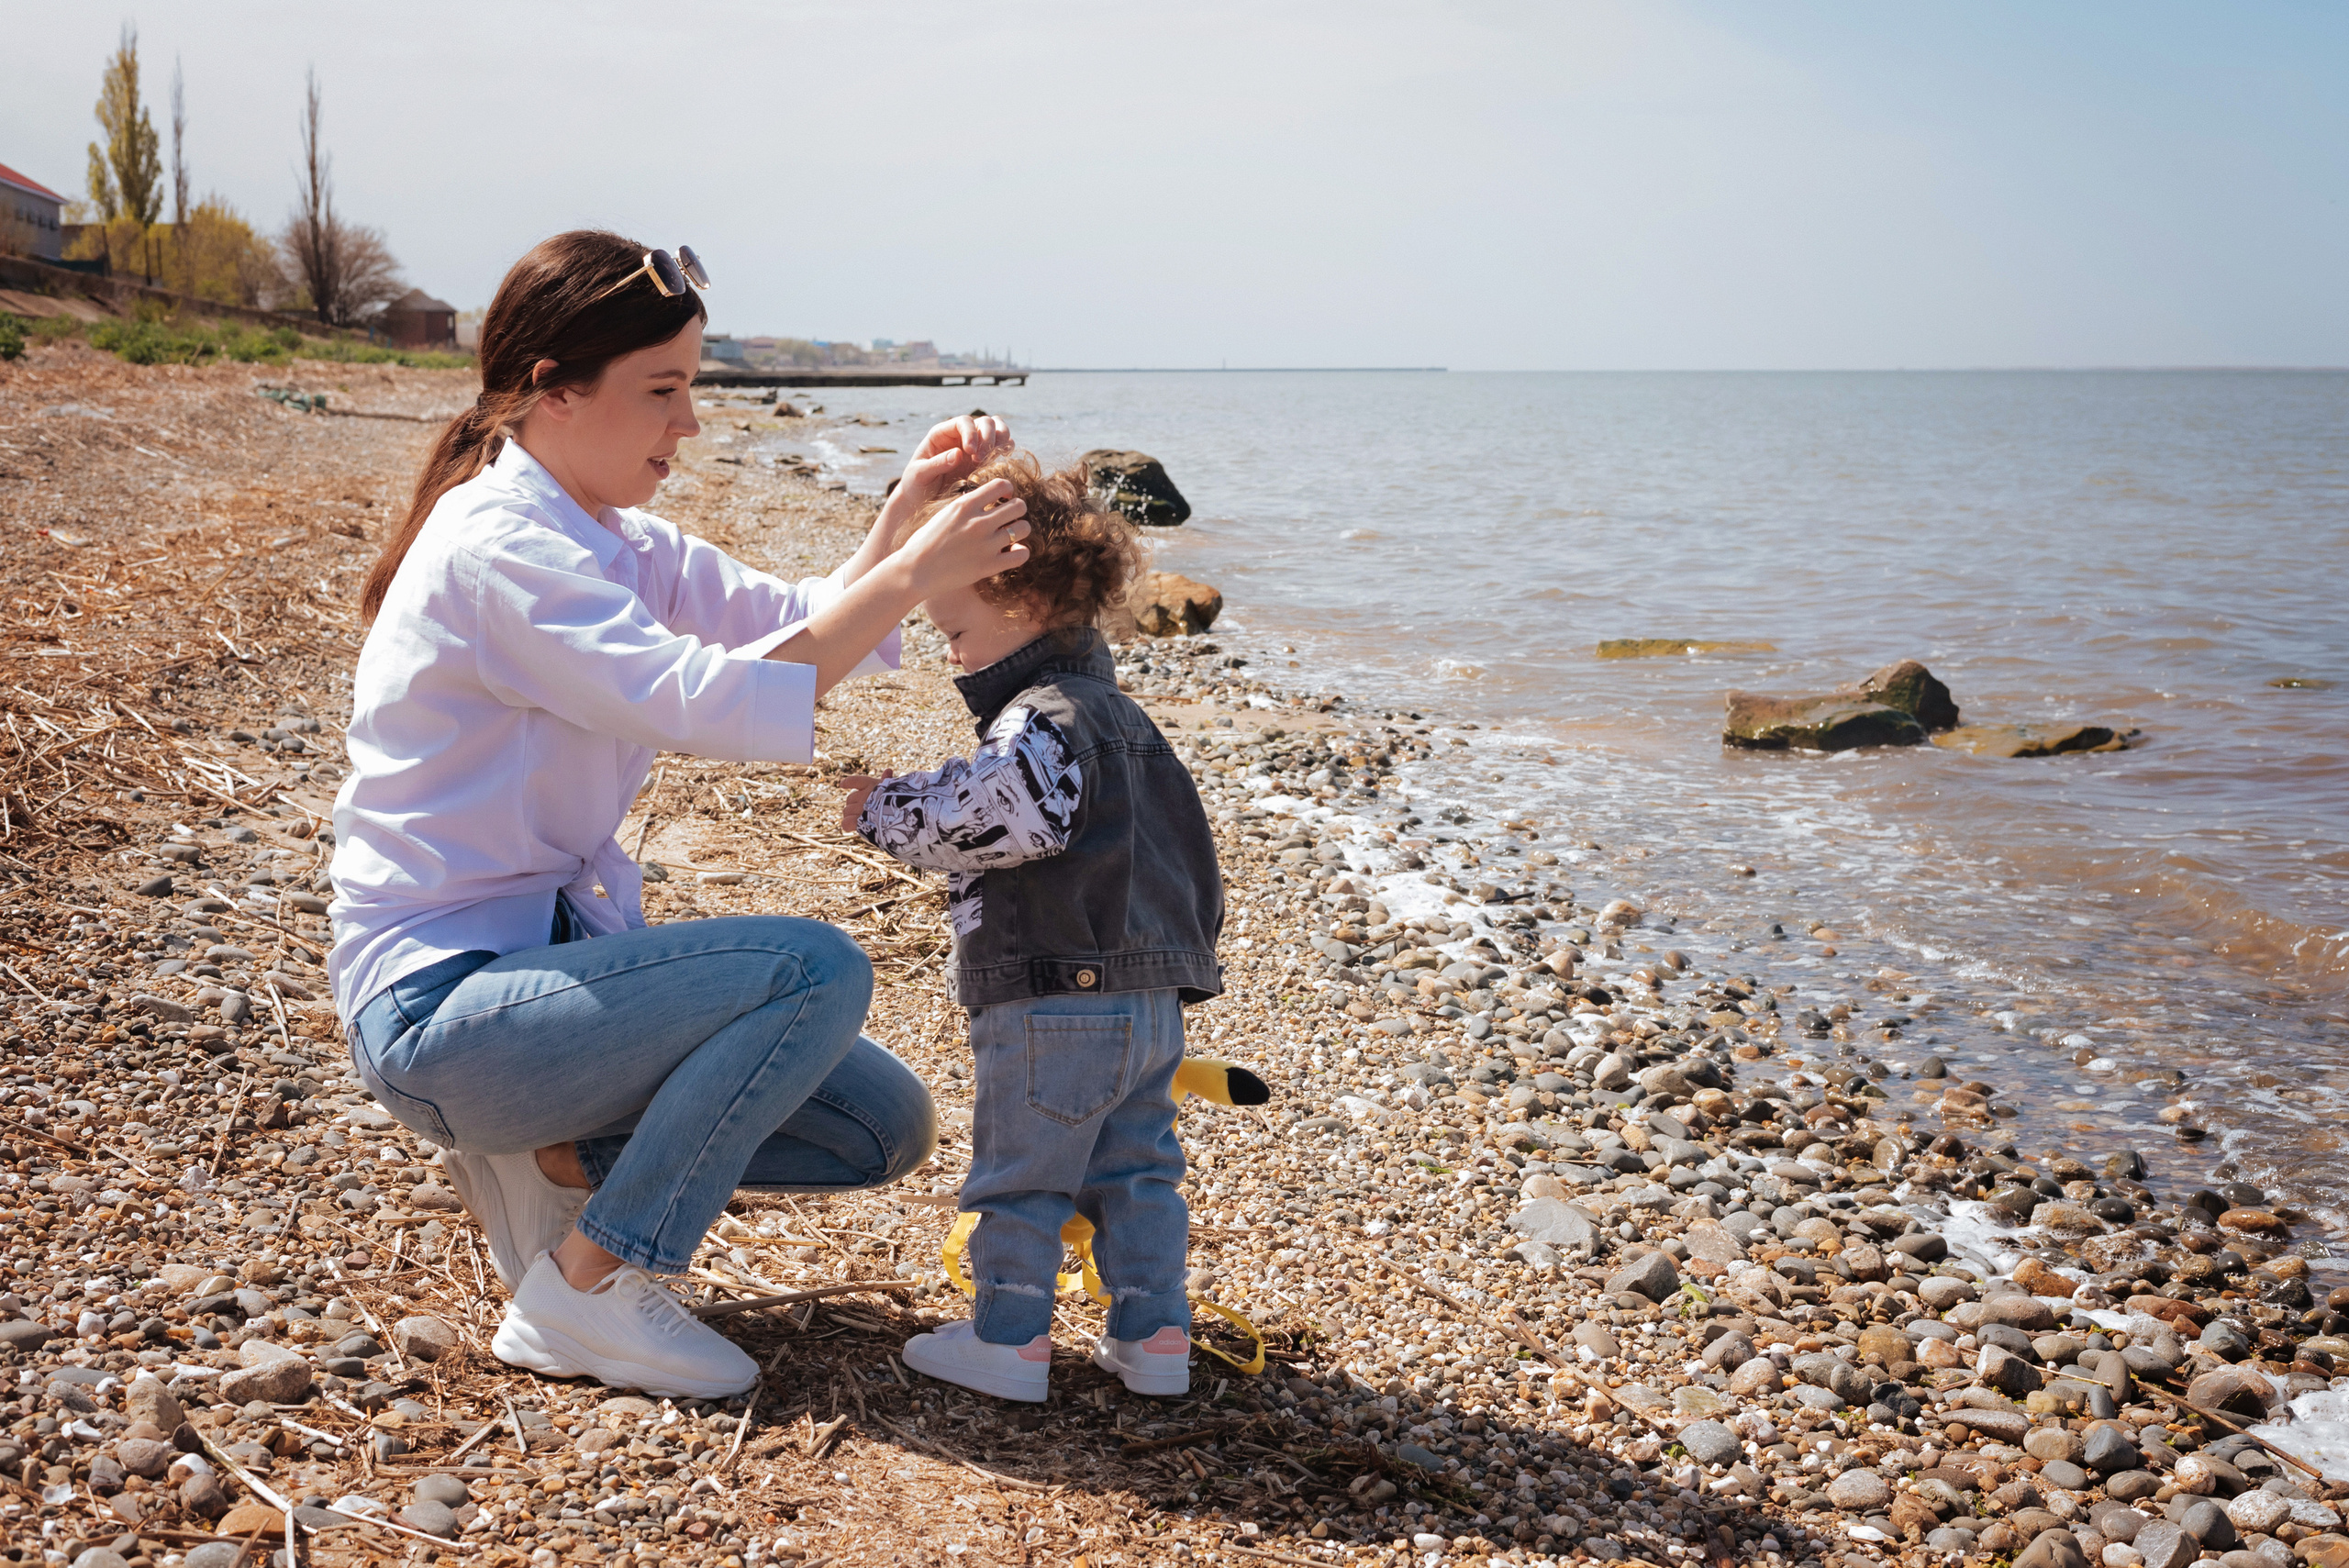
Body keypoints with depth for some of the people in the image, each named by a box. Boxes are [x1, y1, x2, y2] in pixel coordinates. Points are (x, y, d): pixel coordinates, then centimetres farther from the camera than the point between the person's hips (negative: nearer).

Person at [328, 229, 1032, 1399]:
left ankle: (542, 1156, 10)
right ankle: (581, 1291, -13)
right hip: (439, 1008, -9)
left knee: (886, 1127, 2)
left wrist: (906, 512, -11)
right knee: (815, 969, -27)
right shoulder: (496, 547, -20)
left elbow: (798, 631, 4)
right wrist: (914, 573, -28)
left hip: (551, 945, 9)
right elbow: (712, 703, -31)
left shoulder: (610, 540, 9)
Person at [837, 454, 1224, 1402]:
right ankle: (1154, 1334, 18)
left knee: (1019, 1172, 3)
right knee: (1135, 1167, 14)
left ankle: (1009, 1340, 12)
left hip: (1056, 997, -9)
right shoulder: (1116, 712, 17)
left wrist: (890, 813, -15)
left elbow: (1002, 815, -29)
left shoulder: (1042, 717, -13)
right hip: (1152, 999, 9)